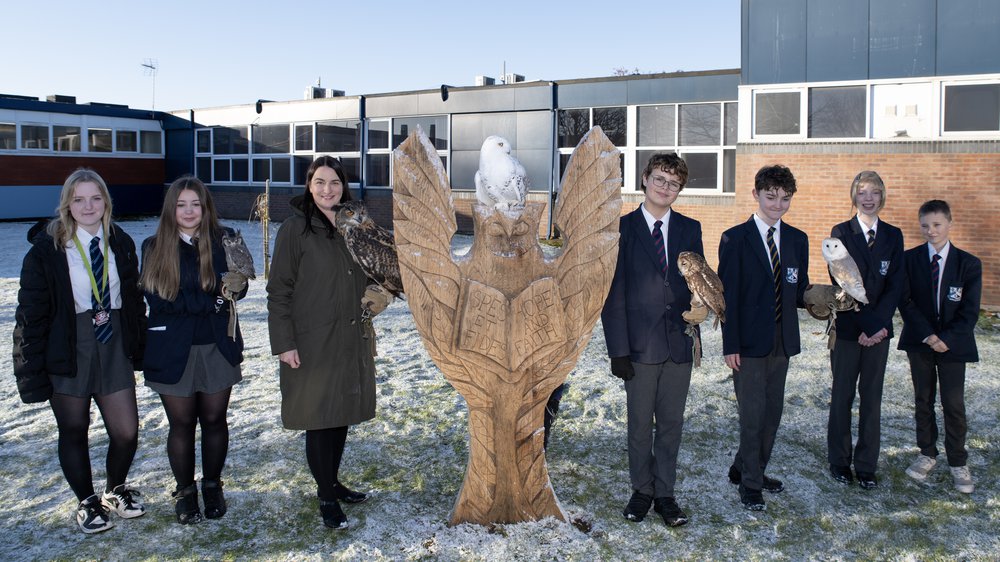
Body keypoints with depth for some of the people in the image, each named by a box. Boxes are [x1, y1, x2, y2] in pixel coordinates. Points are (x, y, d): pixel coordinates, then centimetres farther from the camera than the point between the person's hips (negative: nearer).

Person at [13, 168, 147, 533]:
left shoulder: (120, 243, 4)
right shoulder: (47, 249, -9)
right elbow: (31, 312, -9)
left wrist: (140, 347, 5)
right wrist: (33, 367, -12)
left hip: (115, 349, 3)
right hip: (68, 352, -3)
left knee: (126, 432, 4)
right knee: (74, 433, 12)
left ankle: (116, 490, 32)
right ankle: (87, 501, 33)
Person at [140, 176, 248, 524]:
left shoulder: (223, 240, 0)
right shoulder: (154, 248, -2)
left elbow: (238, 288, -6)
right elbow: (159, 299, -11)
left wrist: (235, 286, -30)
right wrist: (212, 300, -15)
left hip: (218, 347, 1)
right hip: (173, 349, -1)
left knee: (214, 420, 10)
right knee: (182, 424, 9)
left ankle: (212, 486, 30)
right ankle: (185, 491, 27)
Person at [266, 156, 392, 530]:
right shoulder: (296, 229, -8)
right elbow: (279, 291, -10)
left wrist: (376, 295, 6)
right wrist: (283, 342, -15)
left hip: (350, 340, 6)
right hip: (312, 343, -6)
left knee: (342, 414, 15)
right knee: (318, 419, 1)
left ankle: (333, 482, 32)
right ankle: (327, 499, 14)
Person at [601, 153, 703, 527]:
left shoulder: (689, 229, 8)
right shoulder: (622, 229, -2)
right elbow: (613, 294, -5)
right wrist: (618, 349, -10)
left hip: (679, 342, 3)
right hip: (640, 343, -2)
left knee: (671, 424, 10)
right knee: (640, 424, 8)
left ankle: (665, 495, 23)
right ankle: (642, 491, 25)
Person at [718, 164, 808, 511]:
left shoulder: (797, 240, 9)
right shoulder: (735, 239, -6)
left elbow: (799, 291, 12)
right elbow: (728, 296, -9)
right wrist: (730, 345, -13)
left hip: (782, 341, 5)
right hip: (749, 342, -5)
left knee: (772, 412, 12)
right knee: (752, 414, 0)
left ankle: (746, 469, 30)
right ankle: (750, 483, 15)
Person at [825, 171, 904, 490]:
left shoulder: (893, 236, 8)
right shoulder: (840, 233, -2)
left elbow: (895, 285, 1)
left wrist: (878, 324, -12)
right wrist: (867, 325, -14)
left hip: (879, 328, 3)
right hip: (847, 328, -2)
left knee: (872, 398, 7)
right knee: (842, 396, 6)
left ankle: (866, 466, 16)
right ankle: (839, 462, 18)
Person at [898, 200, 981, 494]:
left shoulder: (969, 263, -3)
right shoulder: (909, 259, -2)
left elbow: (970, 311, -5)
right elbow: (905, 302, -6)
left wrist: (946, 339, -15)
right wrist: (928, 336, -15)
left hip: (953, 344, -1)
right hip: (919, 342, 1)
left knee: (954, 405, 1)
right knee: (923, 401, 11)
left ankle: (958, 463, 14)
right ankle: (927, 454, 24)